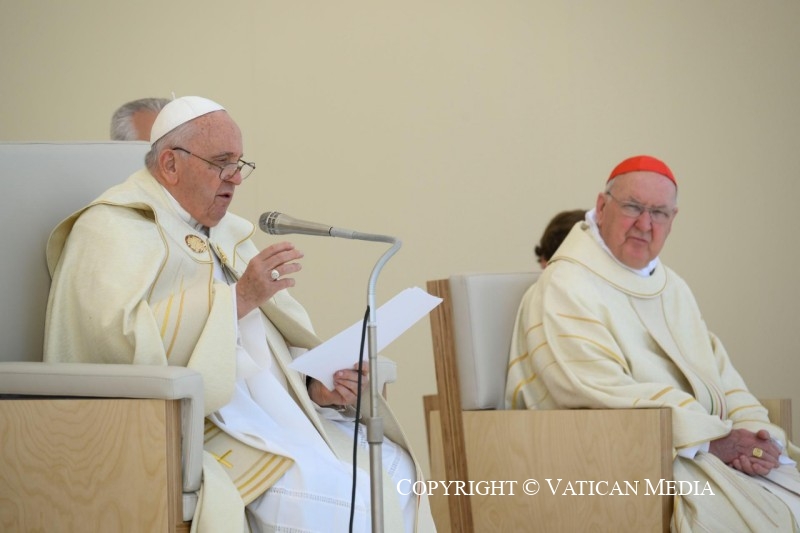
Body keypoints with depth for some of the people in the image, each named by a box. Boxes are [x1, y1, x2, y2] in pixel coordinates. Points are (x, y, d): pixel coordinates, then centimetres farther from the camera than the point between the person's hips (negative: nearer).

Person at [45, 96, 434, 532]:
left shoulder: (226, 234, 21)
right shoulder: (113, 230, -5)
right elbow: (125, 338, -22)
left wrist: (315, 384, -3)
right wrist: (240, 297, -21)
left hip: (273, 412, 8)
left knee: (395, 470, -11)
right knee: (332, 494, -28)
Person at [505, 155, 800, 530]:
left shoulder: (672, 287, 20)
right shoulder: (565, 288, -7)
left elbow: (719, 375, 12)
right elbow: (603, 391, -18)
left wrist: (755, 430, -9)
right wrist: (711, 438, -19)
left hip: (699, 452, 8)